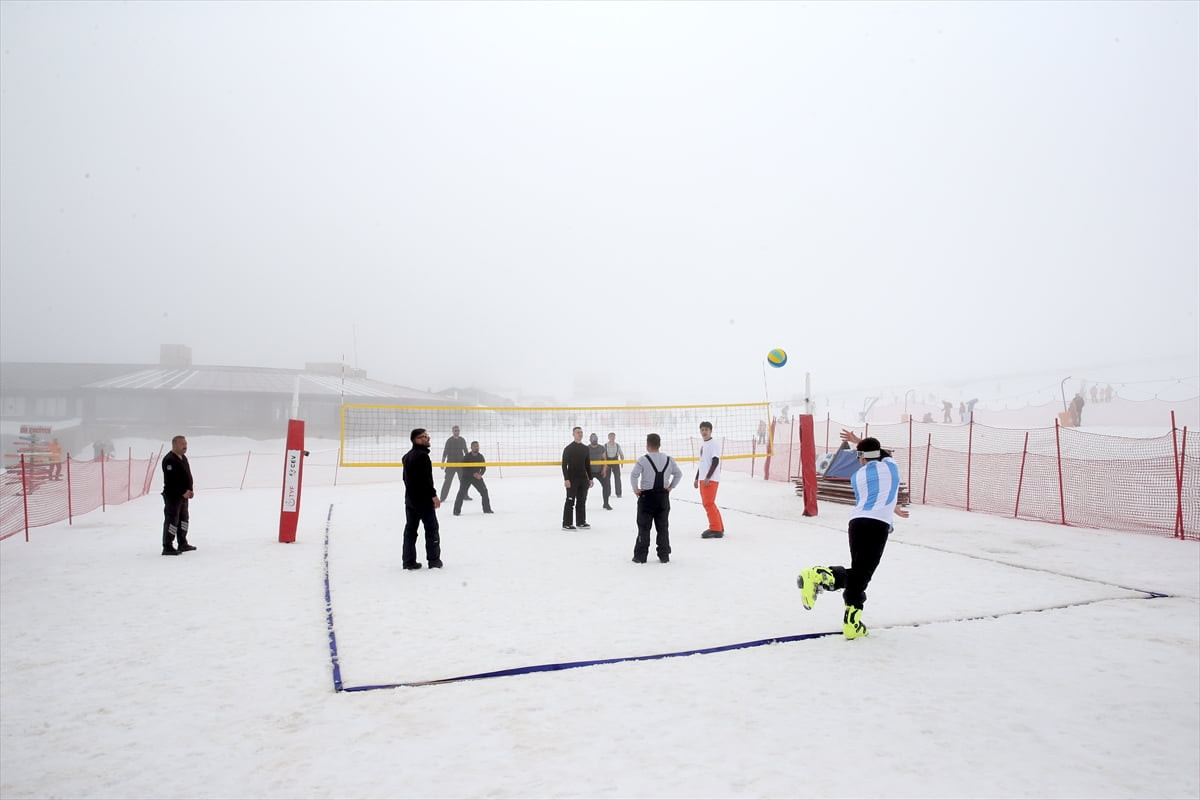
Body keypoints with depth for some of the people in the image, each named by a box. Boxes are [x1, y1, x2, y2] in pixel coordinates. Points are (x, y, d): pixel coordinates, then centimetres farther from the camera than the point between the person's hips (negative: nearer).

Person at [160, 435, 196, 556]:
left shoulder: (183, 458, 13)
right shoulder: (169, 460, -17)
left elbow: (188, 476, 19)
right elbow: (171, 481, -22)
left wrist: (190, 490, 8)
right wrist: (183, 493, -21)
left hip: (184, 496, 10)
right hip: (173, 496, -10)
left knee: (183, 519, 17)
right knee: (172, 520, -7)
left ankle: (183, 544, 27)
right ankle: (167, 547, -2)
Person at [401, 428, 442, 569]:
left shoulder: (407, 456, 13)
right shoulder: (422, 455, -17)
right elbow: (426, 478, -22)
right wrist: (433, 495, -18)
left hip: (410, 498, 9)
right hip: (424, 499, -9)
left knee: (410, 528, 10)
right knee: (431, 528, 2)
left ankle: (408, 561, 13)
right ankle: (434, 560, 5)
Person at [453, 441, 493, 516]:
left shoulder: (480, 456, -2)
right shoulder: (466, 456, -15)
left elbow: (483, 468, 2)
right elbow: (464, 468, -18)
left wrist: (480, 474, -19)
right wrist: (473, 474, -27)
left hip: (477, 476, 4)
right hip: (466, 477, -4)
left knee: (484, 491, -1)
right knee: (461, 493, -14)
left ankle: (487, 509, 12)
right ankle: (457, 510, -4)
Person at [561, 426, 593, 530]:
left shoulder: (585, 448, 12)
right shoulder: (568, 448, -6)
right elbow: (564, 465, -10)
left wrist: (590, 478, 12)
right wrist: (566, 479, -17)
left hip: (583, 479, 6)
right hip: (572, 479, -6)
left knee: (582, 501, 10)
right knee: (570, 501, -5)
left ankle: (581, 522, 20)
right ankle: (566, 524, -2)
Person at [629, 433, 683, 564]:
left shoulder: (643, 460, -13)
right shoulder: (668, 459, 1)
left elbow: (634, 475, -19)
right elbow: (679, 474, 6)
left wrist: (636, 489, -6)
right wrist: (670, 487, 11)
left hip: (646, 496, -4)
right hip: (663, 496, 4)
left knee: (644, 527, 4)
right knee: (662, 527, 12)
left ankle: (640, 555, 7)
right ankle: (664, 555, 15)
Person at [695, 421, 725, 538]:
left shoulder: (714, 444, -10)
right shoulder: (702, 444, 16)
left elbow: (715, 462, -17)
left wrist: (708, 478, -21)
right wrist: (697, 478, 21)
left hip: (711, 479, -9)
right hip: (703, 479, 9)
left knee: (708, 503, -11)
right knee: (707, 503, 12)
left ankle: (716, 530, -6)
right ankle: (719, 528, 20)